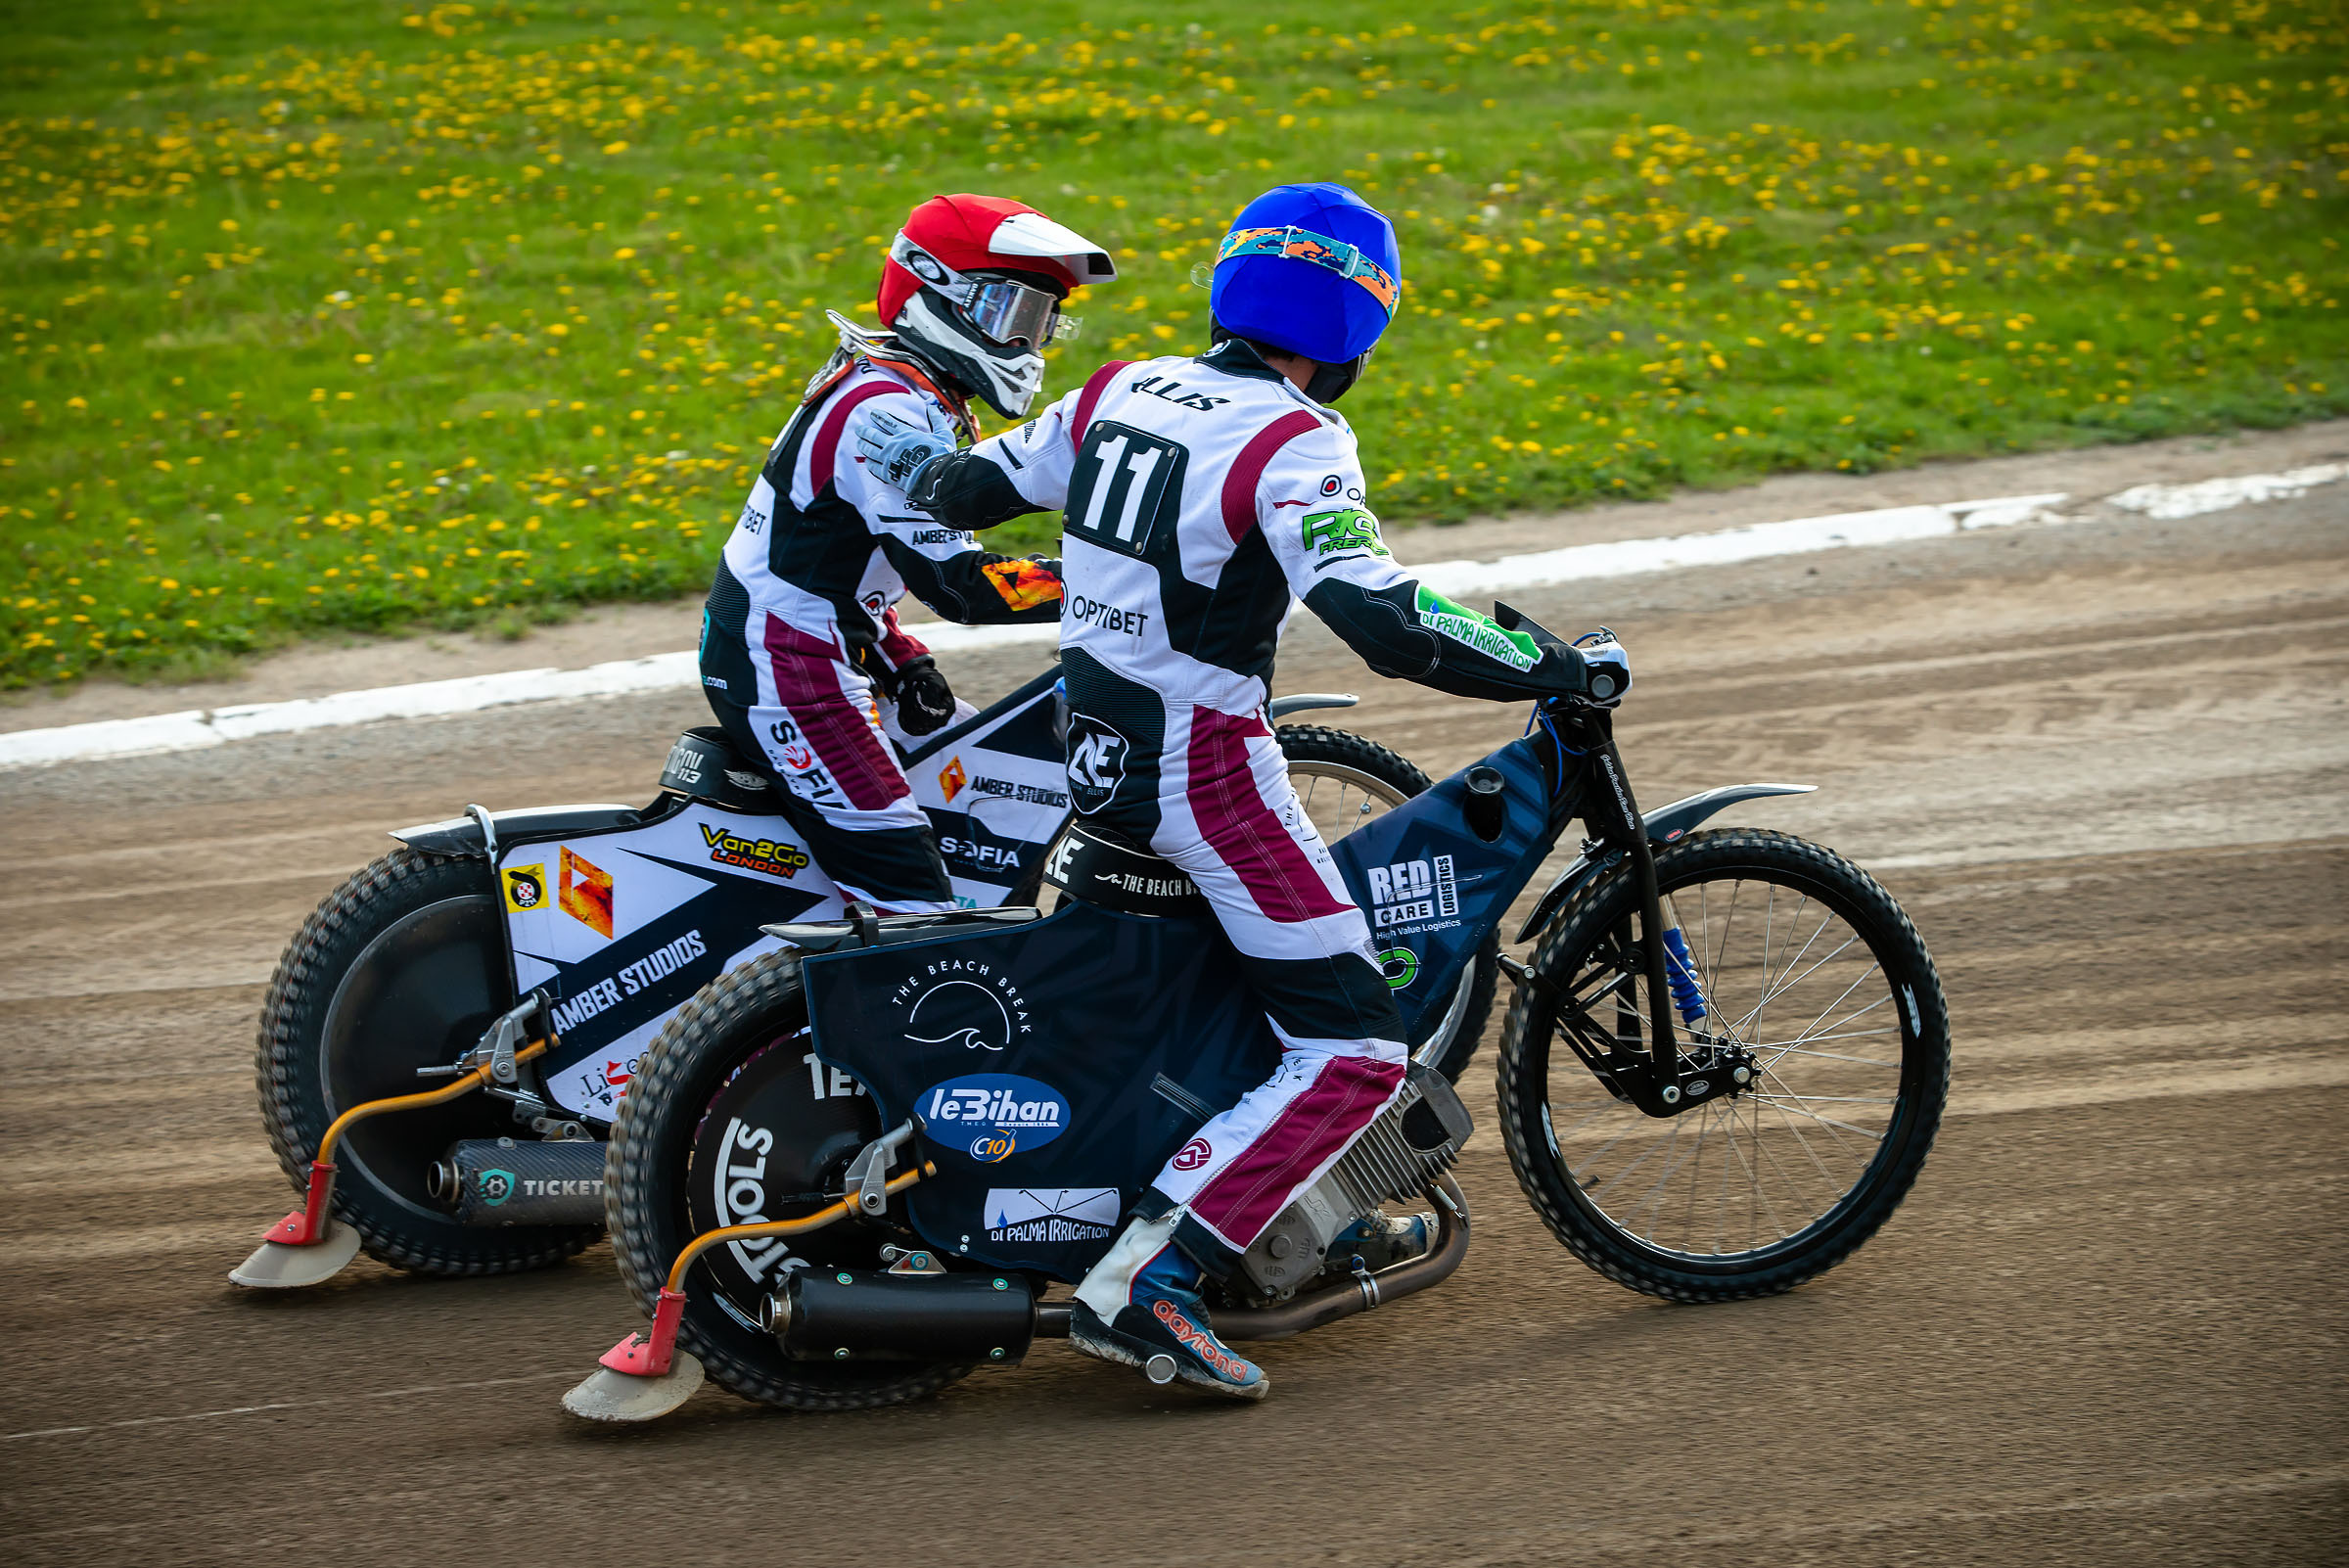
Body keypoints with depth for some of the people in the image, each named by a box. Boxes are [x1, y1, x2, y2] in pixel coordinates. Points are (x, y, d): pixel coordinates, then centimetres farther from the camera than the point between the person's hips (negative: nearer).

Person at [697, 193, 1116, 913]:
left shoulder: (918, 397, 13)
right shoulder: (890, 409, -20)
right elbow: (953, 580, -24)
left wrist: (902, 659, 10)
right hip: (787, 671, -11)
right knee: (911, 904, -17)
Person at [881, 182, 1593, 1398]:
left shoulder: (1117, 395, 6)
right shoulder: (1293, 442, -16)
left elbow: (957, 490, 17)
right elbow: (1379, 617, -29)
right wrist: (1543, 669, -20)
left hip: (1087, 746, 9)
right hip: (1204, 769, -9)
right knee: (1355, 1050, -7)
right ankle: (1145, 1281, -18)